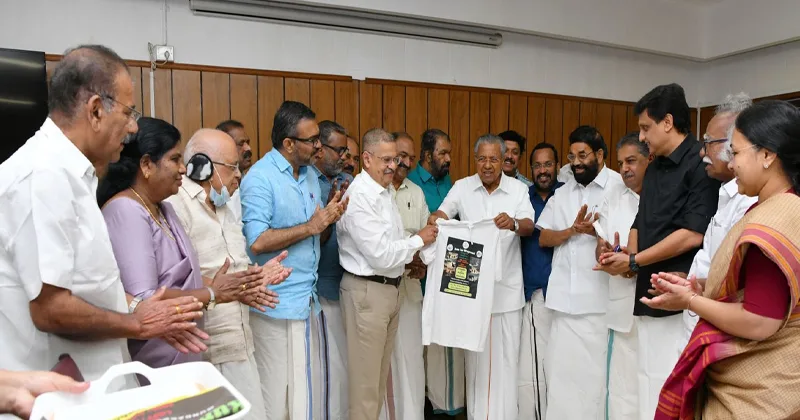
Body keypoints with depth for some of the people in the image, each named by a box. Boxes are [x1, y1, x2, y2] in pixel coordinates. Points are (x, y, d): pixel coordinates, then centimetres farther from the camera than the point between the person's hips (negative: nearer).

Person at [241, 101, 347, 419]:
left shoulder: (310, 175, 11)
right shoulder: (260, 178, -14)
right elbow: (257, 242, -23)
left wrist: (329, 218, -2)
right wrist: (310, 227, -18)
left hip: (308, 298, 8)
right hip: (277, 302, -7)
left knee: (308, 390, 15)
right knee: (277, 392, 5)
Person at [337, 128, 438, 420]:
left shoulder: (384, 192, 11)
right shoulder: (359, 196, -19)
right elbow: (380, 255, -22)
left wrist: (411, 257, 0)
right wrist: (419, 240, -11)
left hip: (390, 288, 9)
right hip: (366, 291, -9)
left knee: (381, 373, 19)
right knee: (366, 378, 3)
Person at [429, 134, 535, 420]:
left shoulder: (518, 189, 0)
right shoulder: (462, 187, 2)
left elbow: (529, 226, -11)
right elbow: (444, 212, -9)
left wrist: (514, 223, -34)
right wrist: (434, 218, -33)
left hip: (506, 286, 0)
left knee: (505, 355, 4)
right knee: (475, 355, 10)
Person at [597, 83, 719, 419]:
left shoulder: (700, 164, -10)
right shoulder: (654, 168, 15)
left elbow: (692, 234, -19)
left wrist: (633, 261, -11)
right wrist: (628, 259, 0)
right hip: (648, 295, 8)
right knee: (650, 386, 15)